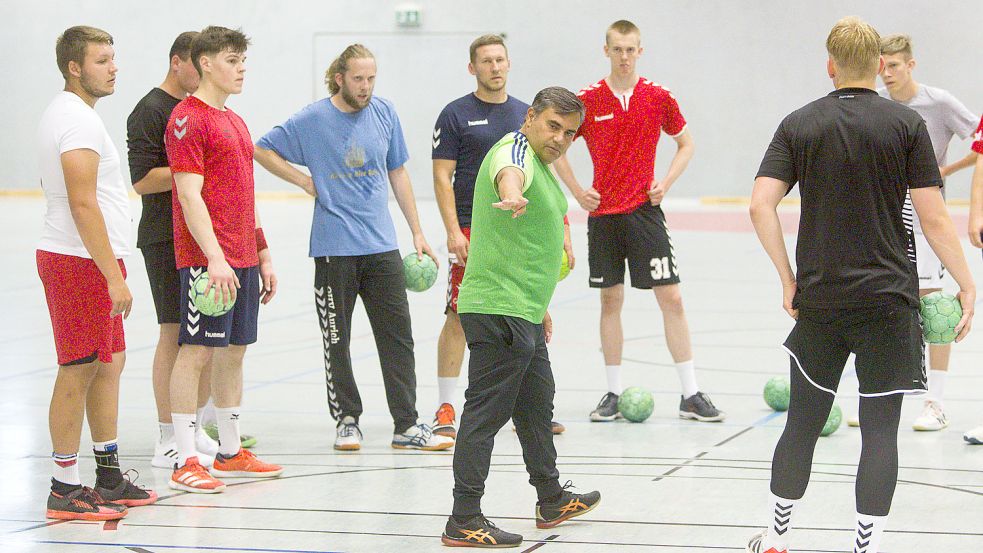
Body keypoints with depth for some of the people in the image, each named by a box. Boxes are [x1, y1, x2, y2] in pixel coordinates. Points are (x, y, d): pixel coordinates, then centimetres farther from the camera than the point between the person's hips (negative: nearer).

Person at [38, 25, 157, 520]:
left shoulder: (63, 114, 16)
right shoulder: (78, 120, -17)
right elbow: (83, 204, -23)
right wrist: (114, 276, -22)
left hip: (82, 260, 10)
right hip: (81, 262, -10)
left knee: (109, 364, 14)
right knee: (80, 370, -6)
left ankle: (109, 478, 20)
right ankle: (65, 492, -2)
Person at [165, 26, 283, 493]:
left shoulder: (235, 122, 19)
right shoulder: (188, 119, -9)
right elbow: (190, 195, -17)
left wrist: (263, 255, 22)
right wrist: (214, 257, -24)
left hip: (242, 260, 9)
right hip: (205, 259, -9)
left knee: (234, 350, 12)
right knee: (197, 350, -7)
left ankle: (230, 453, 21)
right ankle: (185, 463, -5)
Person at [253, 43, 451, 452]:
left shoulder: (385, 113, 4)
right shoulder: (312, 120, -5)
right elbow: (262, 150, 4)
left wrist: (417, 233, 12)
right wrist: (306, 182, -4)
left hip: (382, 246, 3)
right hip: (334, 247, -3)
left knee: (398, 336, 1)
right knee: (337, 340, 5)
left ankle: (407, 425, 6)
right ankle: (346, 420, 17)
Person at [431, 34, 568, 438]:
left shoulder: (525, 114, 12)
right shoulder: (456, 115, -1)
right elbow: (442, 177, -4)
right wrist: (453, 231, -15)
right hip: (472, 232, -4)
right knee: (460, 316, -4)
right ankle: (445, 409, 4)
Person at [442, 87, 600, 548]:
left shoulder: (540, 163, 18)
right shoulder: (516, 151, -15)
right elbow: (508, 174, -42)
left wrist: (539, 306, 33)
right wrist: (512, 197, -66)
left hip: (523, 313, 11)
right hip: (499, 311, -11)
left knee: (537, 403, 22)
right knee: (486, 413, -9)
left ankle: (552, 501, 38)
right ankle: (464, 523, -6)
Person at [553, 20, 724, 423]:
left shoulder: (658, 97, 1)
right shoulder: (588, 100, 0)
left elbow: (686, 144, 13)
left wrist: (666, 183, -1)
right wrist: (577, 192, 0)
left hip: (644, 210, 0)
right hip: (603, 214, 0)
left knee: (671, 298, -4)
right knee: (610, 300, 5)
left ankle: (690, 394, 0)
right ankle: (613, 394, 13)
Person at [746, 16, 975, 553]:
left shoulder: (798, 124, 3)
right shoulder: (907, 124, -4)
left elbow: (761, 206, -4)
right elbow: (933, 217, -6)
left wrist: (788, 278, 4)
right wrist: (966, 284, 2)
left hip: (818, 299, 3)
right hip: (887, 298, -3)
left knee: (802, 423, 14)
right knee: (880, 431, 2)